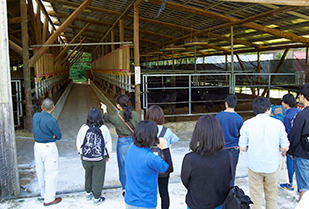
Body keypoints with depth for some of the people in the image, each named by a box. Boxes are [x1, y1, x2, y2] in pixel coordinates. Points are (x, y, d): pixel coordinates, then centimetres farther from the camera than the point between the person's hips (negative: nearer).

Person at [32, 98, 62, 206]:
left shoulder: (35, 116, -1)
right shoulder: (51, 121, -21)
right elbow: (59, 136, -12)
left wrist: (50, 135, 0)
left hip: (37, 145, 7)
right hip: (49, 147, -7)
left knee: (40, 171, 18)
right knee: (51, 173, 4)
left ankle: (44, 194, 35)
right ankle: (49, 199, 12)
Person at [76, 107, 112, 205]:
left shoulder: (84, 128, -9)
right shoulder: (104, 128, -11)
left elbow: (78, 141, 5)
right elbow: (108, 142, -1)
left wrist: (80, 153, 20)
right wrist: (107, 155, 14)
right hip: (100, 158, -2)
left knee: (88, 175, 23)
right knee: (98, 177, 10)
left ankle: (88, 193, 39)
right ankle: (96, 198, 20)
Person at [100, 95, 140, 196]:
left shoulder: (116, 117, -14)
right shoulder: (135, 114, -8)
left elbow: (106, 118, 9)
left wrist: (104, 110, 29)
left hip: (123, 143, -3)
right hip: (134, 141, 3)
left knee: (123, 166, 11)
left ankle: (125, 189, 22)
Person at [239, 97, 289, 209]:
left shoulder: (247, 124, -8)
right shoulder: (278, 123, -7)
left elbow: (242, 147, -6)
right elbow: (285, 148, -2)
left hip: (254, 166, 0)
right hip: (272, 166, 1)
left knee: (255, 198, 13)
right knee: (272, 198, 18)